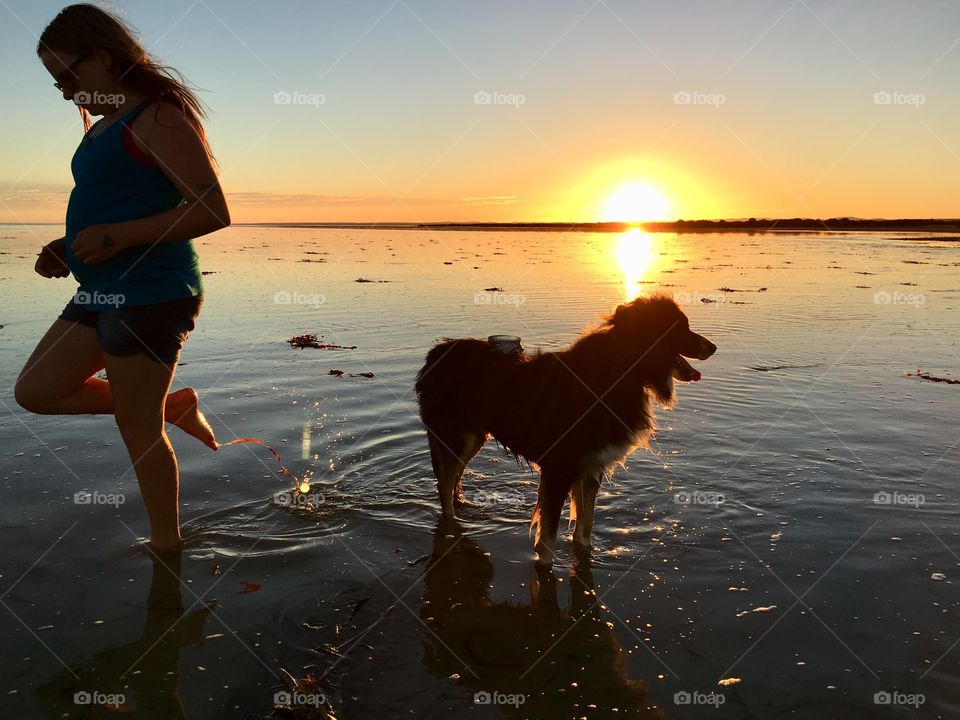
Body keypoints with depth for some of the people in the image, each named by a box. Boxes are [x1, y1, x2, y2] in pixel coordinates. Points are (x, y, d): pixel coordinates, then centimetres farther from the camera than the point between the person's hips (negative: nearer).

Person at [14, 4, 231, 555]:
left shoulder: (159, 117, -12)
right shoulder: (105, 128, 18)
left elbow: (214, 211, -19)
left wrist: (119, 237, -24)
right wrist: (70, 251, 11)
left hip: (151, 293, -10)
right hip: (105, 293, 10)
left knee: (138, 427, 0)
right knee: (35, 392, 14)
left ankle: (166, 544, 18)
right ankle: (174, 407, 20)